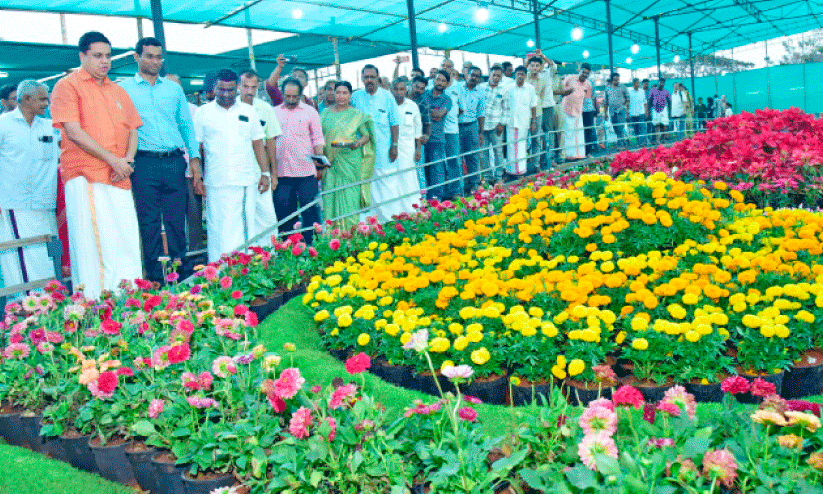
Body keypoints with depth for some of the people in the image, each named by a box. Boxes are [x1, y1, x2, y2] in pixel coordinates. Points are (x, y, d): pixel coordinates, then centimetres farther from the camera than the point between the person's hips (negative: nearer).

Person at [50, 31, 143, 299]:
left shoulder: (118, 91, 21)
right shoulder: (67, 86, 2)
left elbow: (132, 131, 18)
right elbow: (73, 132, -8)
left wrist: (127, 161, -3)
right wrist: (113, 160, -12)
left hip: (119, 178, 6)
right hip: (85, 177, -5)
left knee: (127, 244, 3)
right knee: (93, 244, -7)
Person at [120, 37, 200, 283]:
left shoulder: (174, 88, 16)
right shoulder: (123, 89, 7)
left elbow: (186, 125, 16)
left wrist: (194, 158, 6)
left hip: (174, 162, 3)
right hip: (143, 164, -2)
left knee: (177, 218, 4)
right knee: (149, 221, -1)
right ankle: (155, 277, 5)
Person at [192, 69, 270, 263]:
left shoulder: (248, 111, 12)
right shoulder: (203, 113, 7)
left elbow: (258, 144, 13)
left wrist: (265, 173, 6)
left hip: (247, 181, 2)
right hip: (217, 183, -2)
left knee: (248, 228, 5)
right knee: (220, 231, -3)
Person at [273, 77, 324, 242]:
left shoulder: (310, 112, 6)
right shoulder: (274, 112, 12)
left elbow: (318, 139, 5)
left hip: (306, 171, -2)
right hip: (281, 171, 3)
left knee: (310, 208, -1)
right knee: (284, 209, 6)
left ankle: (312, 244, 7)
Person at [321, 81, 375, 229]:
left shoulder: (357, 115, 7)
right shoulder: (326, 114, 13)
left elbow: (367, 135, 4)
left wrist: (357, 143, -16)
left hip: (350, 163, -2)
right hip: (330, 162, 2)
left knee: (349, 196, -5)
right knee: (330, 195, -2)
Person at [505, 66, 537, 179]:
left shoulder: (530, 88, 6)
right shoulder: (509, 88, 4)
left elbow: (533, 106, 10)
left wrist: (534, 122, 6)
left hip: (524, 122, 0)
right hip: (511, 122, 0)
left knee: (522, 147, 1)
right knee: (512, 147, -2)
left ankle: (520, 171, 6)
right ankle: (511, 171, 3)